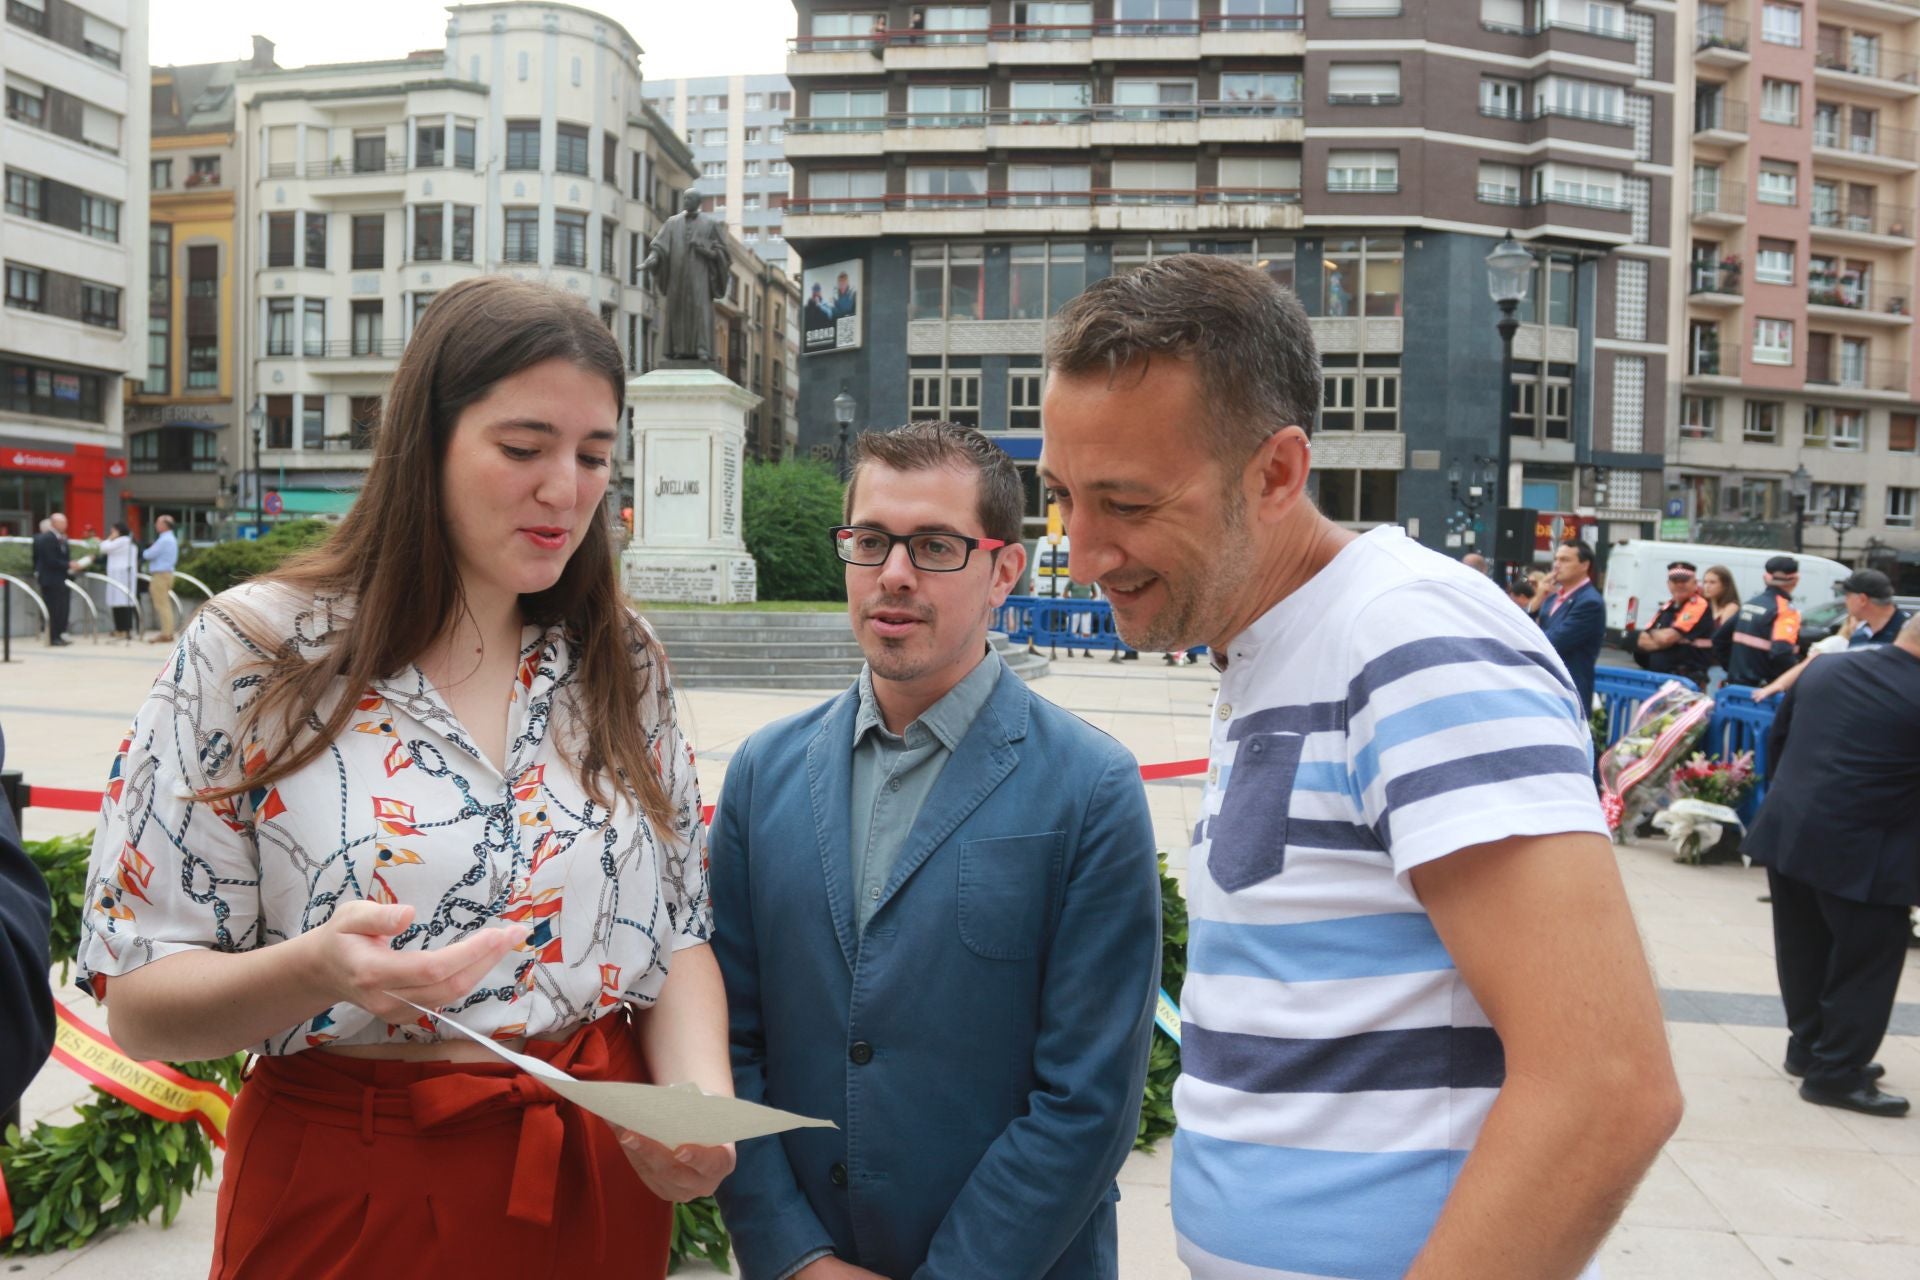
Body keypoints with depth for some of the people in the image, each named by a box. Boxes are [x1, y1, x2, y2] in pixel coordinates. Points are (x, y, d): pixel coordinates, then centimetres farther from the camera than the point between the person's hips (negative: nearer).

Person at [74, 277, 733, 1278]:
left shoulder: (622, 665, 0)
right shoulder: (252, 655, -10)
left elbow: (679, 931, 3)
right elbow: (139, 1004, -8)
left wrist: (702, 1097, -16)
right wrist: (316, 969, -29)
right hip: (345, 1195, -3)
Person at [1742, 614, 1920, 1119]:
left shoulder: (1823, 668, 4)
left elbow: (1776, 742, 12)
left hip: (1786, 833, 7)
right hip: (1862, 856, -7)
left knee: (1805, 953, 19)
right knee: (1866, 965, 7)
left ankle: (1809, 1047, 33)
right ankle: (1837, 1073, 14)